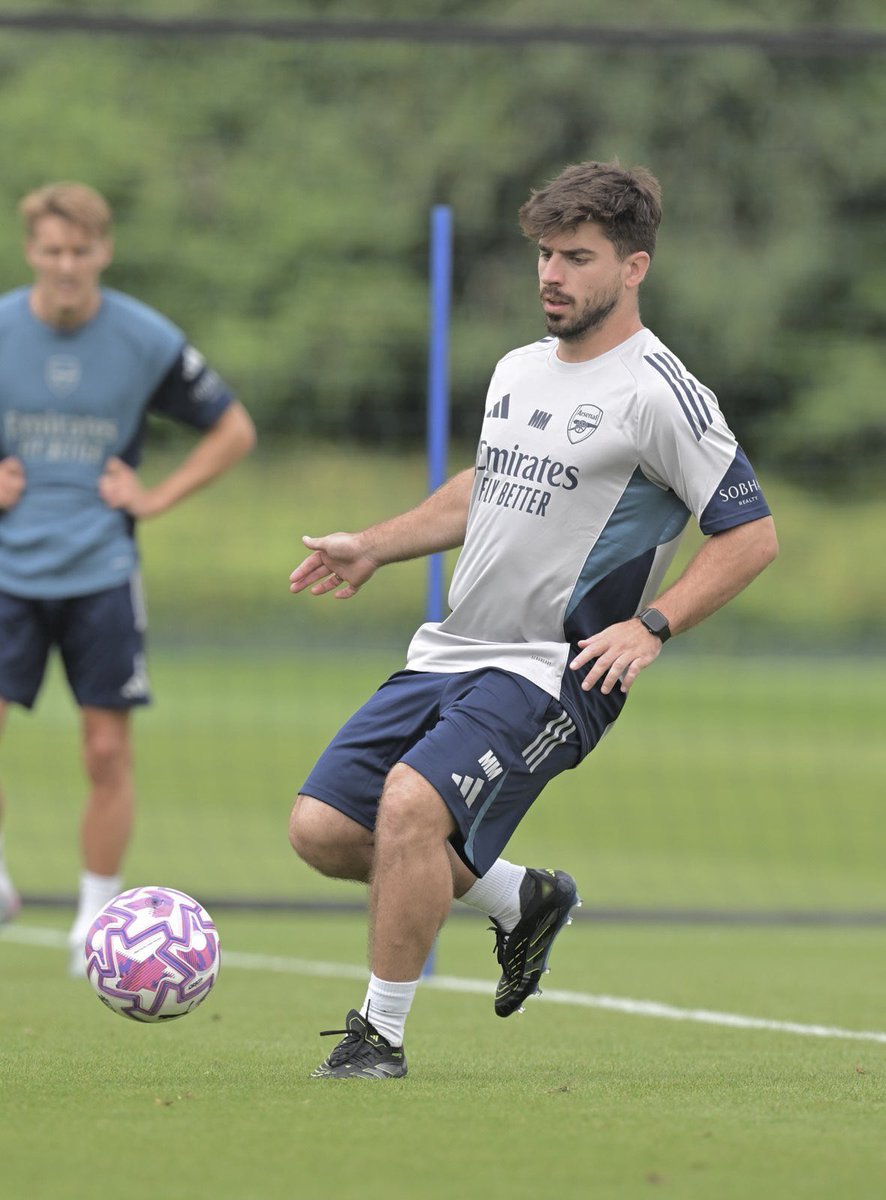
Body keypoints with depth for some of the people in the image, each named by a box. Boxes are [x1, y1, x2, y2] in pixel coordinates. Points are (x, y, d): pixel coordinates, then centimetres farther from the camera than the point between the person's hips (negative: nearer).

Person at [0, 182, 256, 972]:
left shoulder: (149, 342, -3)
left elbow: (234, 431, 9)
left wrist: (156, 498, 0)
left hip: (102, 574, 0)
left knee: (108, 751, -2)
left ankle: (97, 916, 11)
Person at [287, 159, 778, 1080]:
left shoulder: (658, 393, -10)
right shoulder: (518, 371, 14)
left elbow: (752, 535, -10)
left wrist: (650, 626, -19)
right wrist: (374, 548, 22)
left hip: (555, 673, -8)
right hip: (450, 655, 8)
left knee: (412, 803, -28)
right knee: (322, 827, 0)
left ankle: (380, 1035, -12)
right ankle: (518, 900, 22)